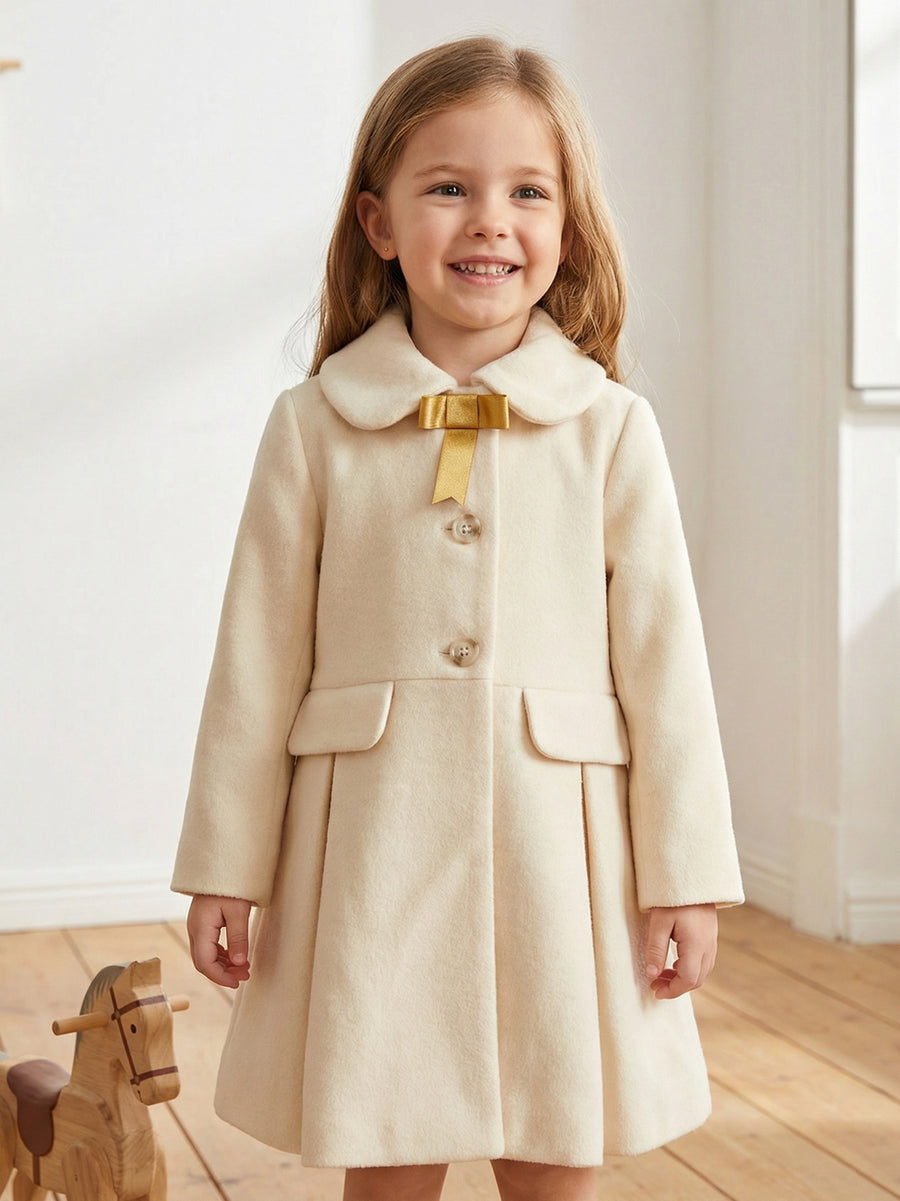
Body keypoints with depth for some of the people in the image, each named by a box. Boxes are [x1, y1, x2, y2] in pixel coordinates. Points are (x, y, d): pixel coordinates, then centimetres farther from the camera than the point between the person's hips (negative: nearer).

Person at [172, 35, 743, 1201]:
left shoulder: (611, 429, 0)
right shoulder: (313, 428, 0)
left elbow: (663, 661, 1)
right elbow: (257, 661, 2)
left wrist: (685, 877, 0)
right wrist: (225, 869, 3)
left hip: (555, 851, 0)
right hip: (373, 846, 0)